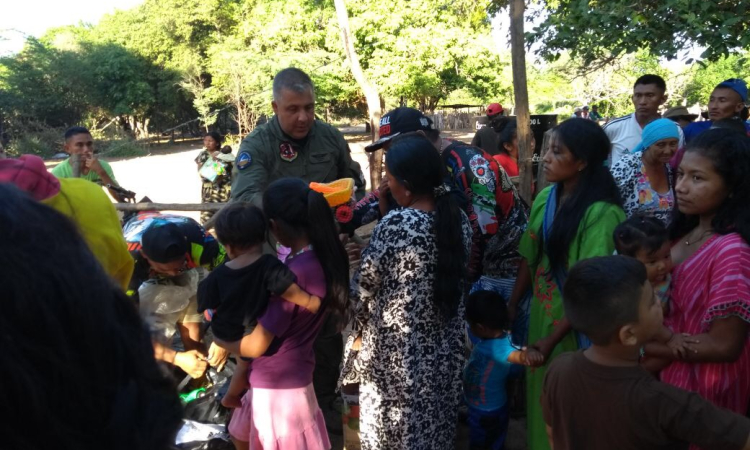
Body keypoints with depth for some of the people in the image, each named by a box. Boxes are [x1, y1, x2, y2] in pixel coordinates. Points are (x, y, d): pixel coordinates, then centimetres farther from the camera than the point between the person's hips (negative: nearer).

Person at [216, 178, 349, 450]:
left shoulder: (293, 274, -31)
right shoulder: (326, 256, -7)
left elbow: (256, 346, -20)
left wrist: (218, 337, -3)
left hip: (278, 383, -8)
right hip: (280, 378, 8)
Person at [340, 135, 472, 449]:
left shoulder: (395, 224, -23)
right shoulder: (458, 217, -4)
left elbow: (364, 288, -13)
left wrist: (358, 333, 5)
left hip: (398, 350, -6)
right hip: (445, 346, 6)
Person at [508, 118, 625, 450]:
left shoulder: (601, 212, -21)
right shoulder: (544, 198, -2)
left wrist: (553, 338, -20)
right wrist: (512, 306, 5)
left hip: (576, 328, -6)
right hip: (541, 314, 6)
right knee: (540, 396, 23)